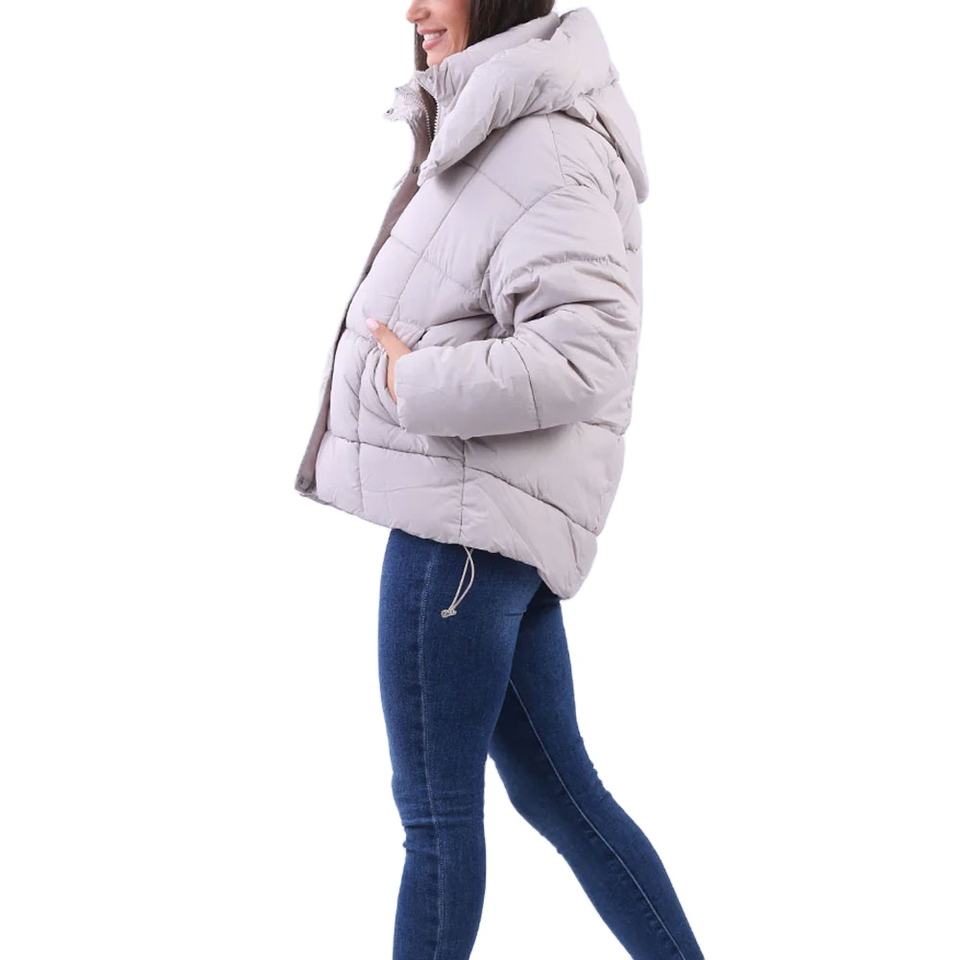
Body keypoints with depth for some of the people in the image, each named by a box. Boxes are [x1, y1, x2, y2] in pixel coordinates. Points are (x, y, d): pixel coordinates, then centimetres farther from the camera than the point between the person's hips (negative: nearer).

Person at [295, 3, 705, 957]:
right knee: (555, 789, 14)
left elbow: (578, 355, -24)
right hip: (479, 514, 10)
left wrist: (411, 383, -16)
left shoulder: (541, 151, -14)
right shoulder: (493, 134, 18)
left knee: (434, 807, -1)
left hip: (469, 516, -10)